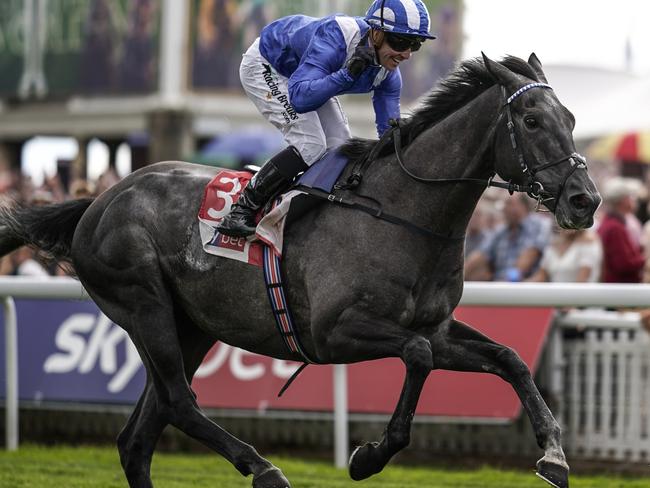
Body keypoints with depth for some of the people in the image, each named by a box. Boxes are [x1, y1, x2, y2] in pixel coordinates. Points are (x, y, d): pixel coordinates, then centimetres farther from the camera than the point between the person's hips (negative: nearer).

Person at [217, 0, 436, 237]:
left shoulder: (388, 72, -17)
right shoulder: (336, 39, -40)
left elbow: (389, 130, -8)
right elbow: (300, 98, -49)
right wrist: (347, 73, -57)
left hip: (307, 75, 8)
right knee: (311, 144, -23)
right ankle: (241, 211, -18)